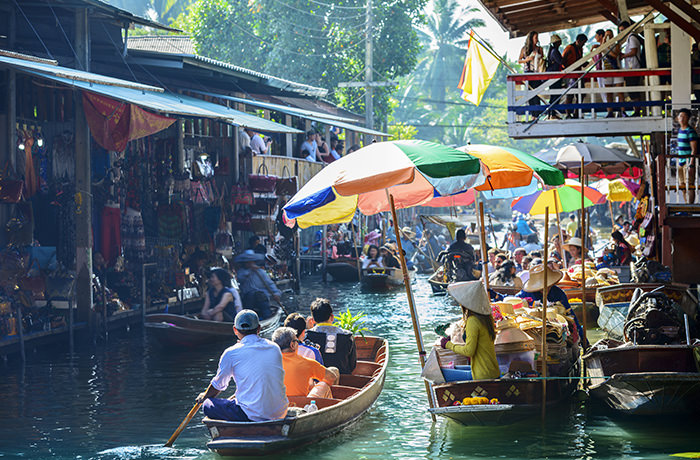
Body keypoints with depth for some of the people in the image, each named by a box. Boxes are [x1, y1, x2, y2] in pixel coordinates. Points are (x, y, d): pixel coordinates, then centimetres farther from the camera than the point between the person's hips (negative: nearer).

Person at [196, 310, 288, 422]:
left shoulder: (231, 353, -2)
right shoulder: (275, 348, 10)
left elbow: (218, 385, 13)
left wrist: (204, 397, 33)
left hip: (253, 416, -6)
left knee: (207, 406, 7)